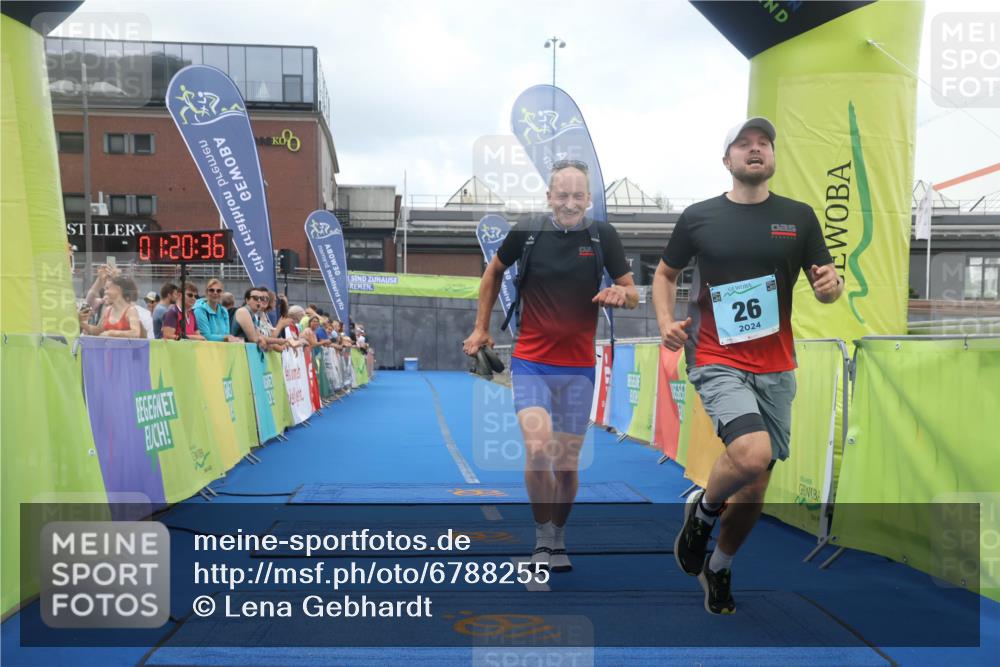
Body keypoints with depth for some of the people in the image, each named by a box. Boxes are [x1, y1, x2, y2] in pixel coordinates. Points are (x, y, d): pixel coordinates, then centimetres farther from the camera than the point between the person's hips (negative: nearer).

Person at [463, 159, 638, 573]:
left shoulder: (602, 235, -3)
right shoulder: (526, 233, -5)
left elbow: (632, 294, 2)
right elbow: (494, 272, 12)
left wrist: (620, 294, -21)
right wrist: (481, 327, 12)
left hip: (579, 368, 1)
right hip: (530, 363, -1)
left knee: (567, 464, 9)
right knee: (537, 450, -19)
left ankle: (557, 540, 31)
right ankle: (543, 537, 4)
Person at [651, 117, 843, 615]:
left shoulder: (799, 216, 5)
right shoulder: (698, 217, 0)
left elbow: (826, 287, 8)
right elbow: (665, 274, 12)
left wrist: (830, 285, -16)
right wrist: (666, 322, -6)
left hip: (776, 369, 4)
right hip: (718, 362, -3)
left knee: (756, 482, 10)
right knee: (752, 453, -28)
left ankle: (720, 566, 35)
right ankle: (701, 510, 5)